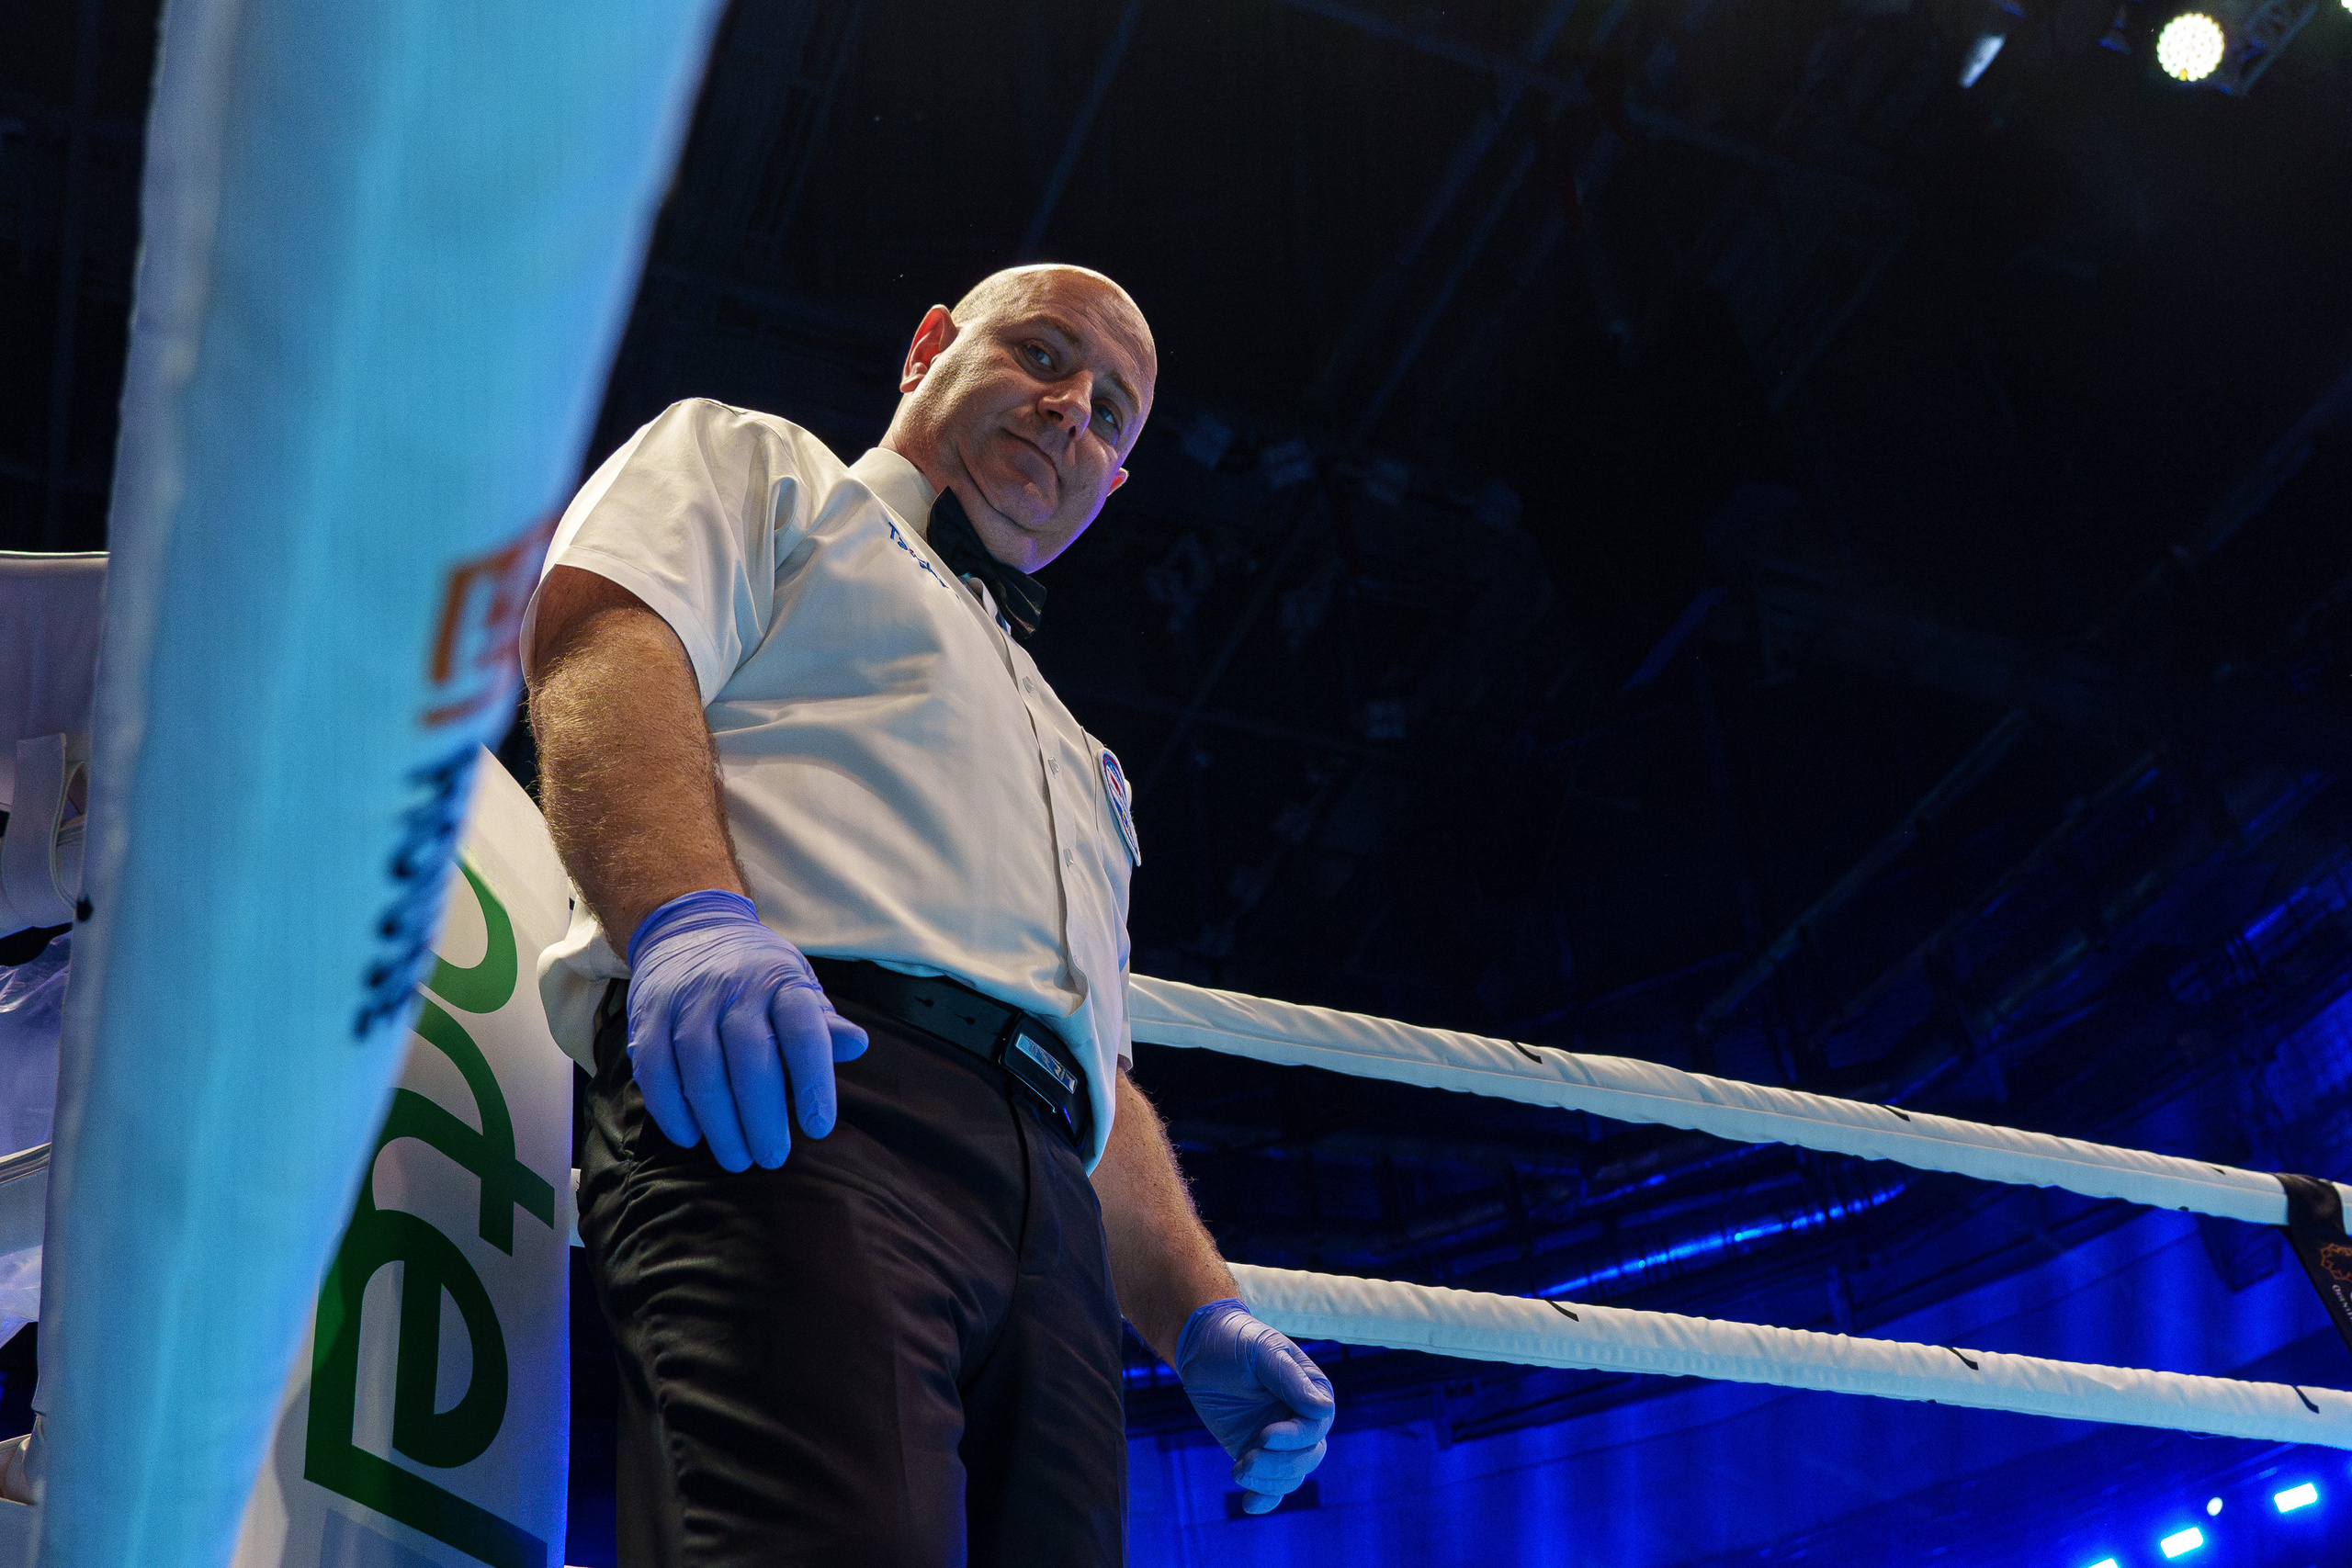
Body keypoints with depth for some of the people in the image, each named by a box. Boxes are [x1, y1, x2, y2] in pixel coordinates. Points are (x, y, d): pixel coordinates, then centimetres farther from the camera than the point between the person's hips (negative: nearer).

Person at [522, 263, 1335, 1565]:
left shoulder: (1070, 757, 41)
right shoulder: (754, 462, 25)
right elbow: (598, 641, 2)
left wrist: (1205, 1316, 17)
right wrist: (689, 918, -19)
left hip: (1052, 1221, 7)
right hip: (787, 1093, -7)